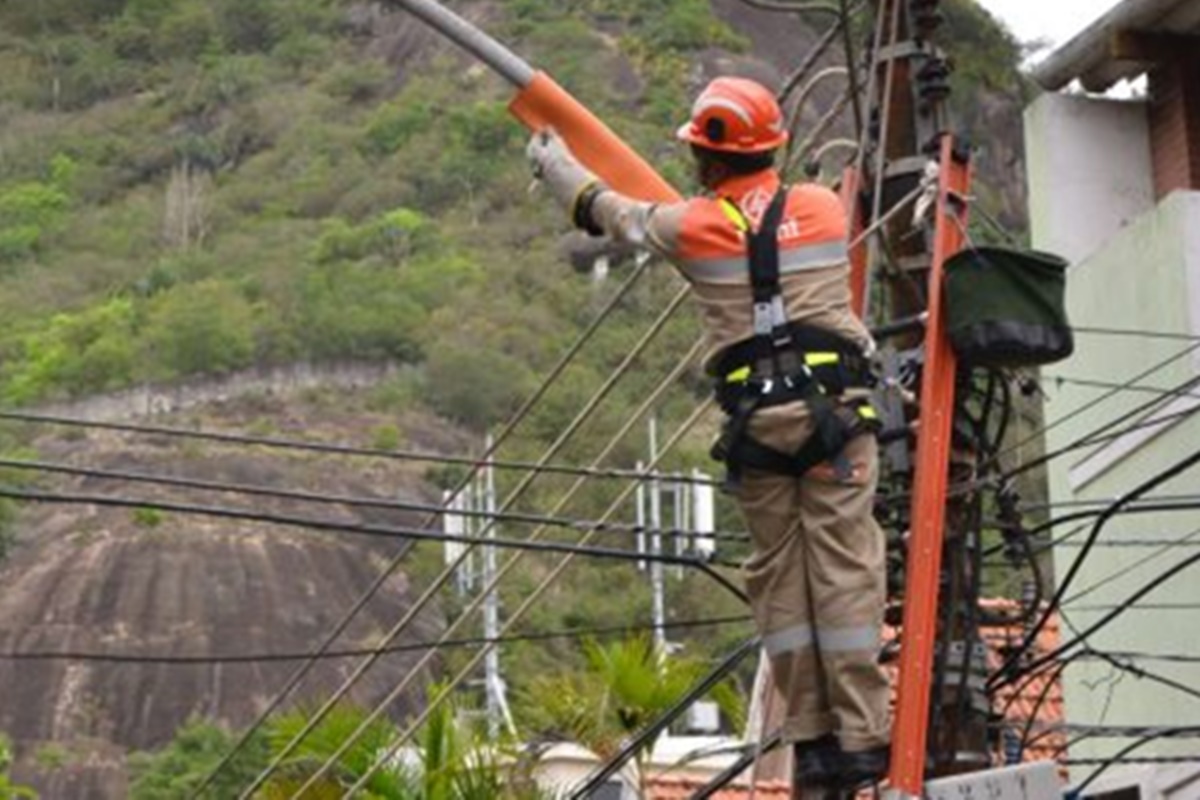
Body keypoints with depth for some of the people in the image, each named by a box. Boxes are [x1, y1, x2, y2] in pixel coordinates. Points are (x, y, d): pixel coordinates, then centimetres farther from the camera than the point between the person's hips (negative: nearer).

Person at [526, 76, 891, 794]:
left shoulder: (694, 227, 4)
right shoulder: (825, 207, 9)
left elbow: (611, 211, 22)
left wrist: (553, 162, 42)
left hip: (756, 423, 0)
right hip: (833, 409, 0)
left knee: (779, 577, 7)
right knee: (844, 567, -2)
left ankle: (812, 739, 9)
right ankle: (861, 736, -3)